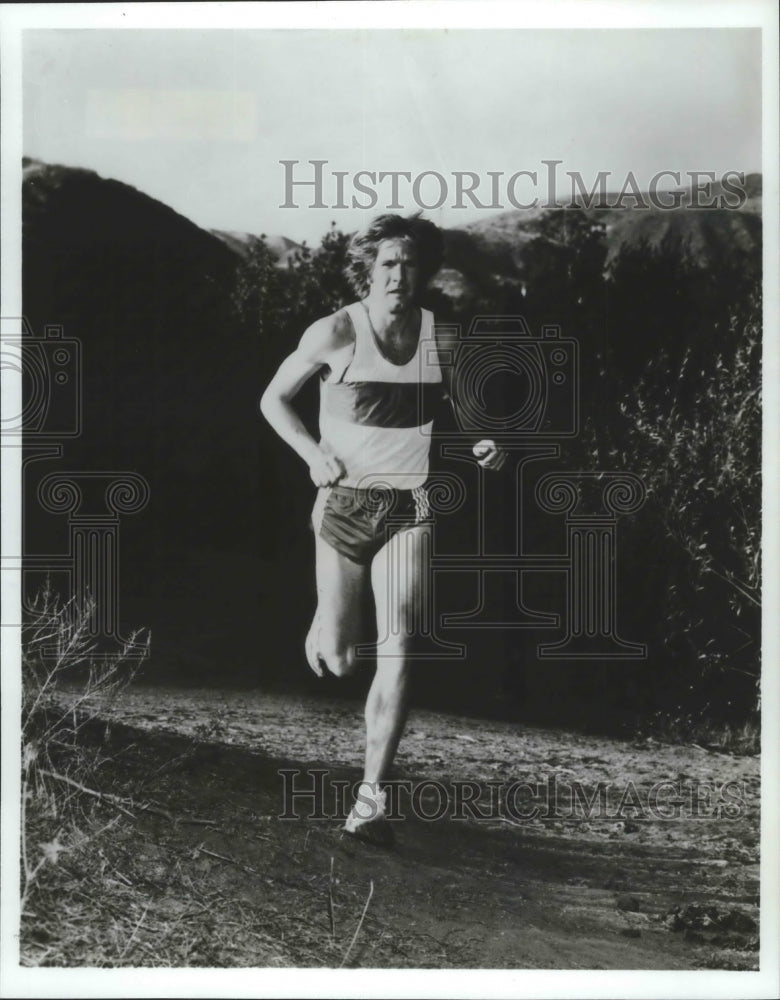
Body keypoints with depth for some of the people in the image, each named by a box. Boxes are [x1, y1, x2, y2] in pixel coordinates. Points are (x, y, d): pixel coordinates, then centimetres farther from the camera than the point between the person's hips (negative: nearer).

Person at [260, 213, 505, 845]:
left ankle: (371, 798, -11)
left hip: (410, 509, 1)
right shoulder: (335, 334, -6)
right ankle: (324, 630, 46)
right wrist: (313, 454, -11)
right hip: (345, 505, -1)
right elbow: (274, 400, 5)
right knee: (338, 661, 6)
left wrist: (485, 446, -5)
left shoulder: (441, 336, 1)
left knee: (398, 648, -15)